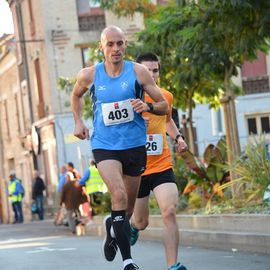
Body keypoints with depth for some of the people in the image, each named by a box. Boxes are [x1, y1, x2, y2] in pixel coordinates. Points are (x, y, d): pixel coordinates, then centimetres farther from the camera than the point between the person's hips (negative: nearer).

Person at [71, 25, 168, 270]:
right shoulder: (89, 75, 0)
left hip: (135, 145, 2)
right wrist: (78, 122, 10)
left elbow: (164, 105, 0)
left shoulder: (138, 72, -4)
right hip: (104, 146, -1)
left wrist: (148, 107, -21)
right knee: (119, 196, -23)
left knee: (128, 206, 13)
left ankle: (112, 230, 48)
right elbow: (76, 95, 23)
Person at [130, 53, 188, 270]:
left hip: (162, 165, 2)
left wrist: (178, 137, 7)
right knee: (141, 223, 11)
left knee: (169, 212, -19)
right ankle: (133, 226, 50)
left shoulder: (166, 97, 5)